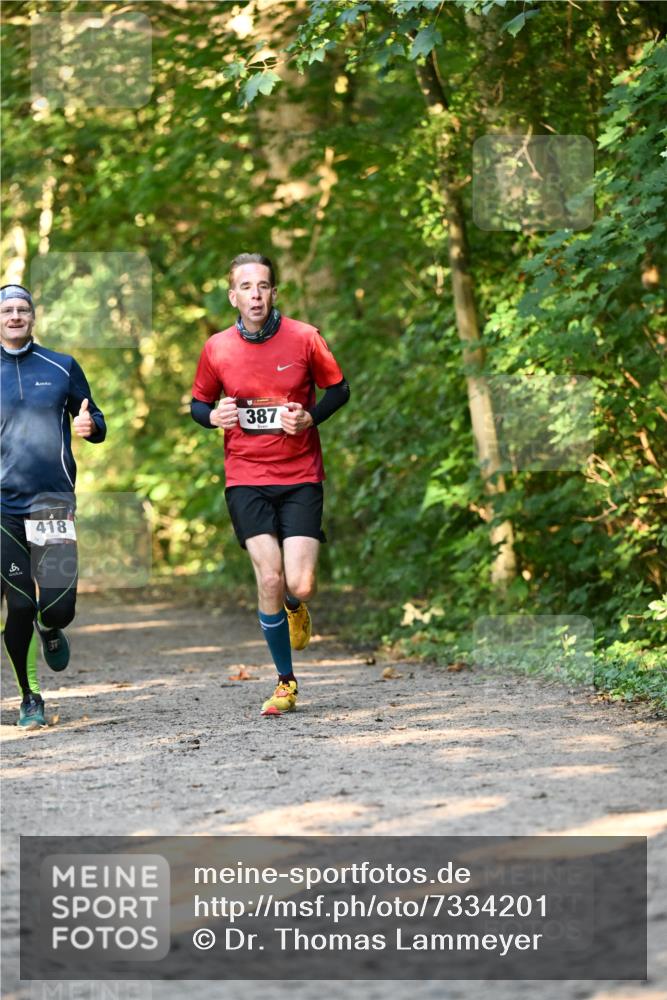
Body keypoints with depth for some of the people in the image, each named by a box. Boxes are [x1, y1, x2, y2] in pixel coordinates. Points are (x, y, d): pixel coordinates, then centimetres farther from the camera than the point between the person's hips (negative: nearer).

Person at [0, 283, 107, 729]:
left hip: (54, 503, 0)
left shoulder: (62, 367, 7)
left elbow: (95, 420, 13)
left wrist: (90, 425, -10)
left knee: (59, 607, -7)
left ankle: (50, 630, 31)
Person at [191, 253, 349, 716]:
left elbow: (339, 389, 7)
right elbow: (199, 403, 14)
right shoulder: (216, 349, 0)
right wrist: (214, 415, -9)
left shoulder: (305, 339, -4)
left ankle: (295, 608, 30)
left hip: (300, 477, 0)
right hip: (245, 479, 1)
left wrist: (310, 418, -11)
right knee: (269, 579, -12)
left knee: (300, 586, -11)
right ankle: (286, 681, 7)